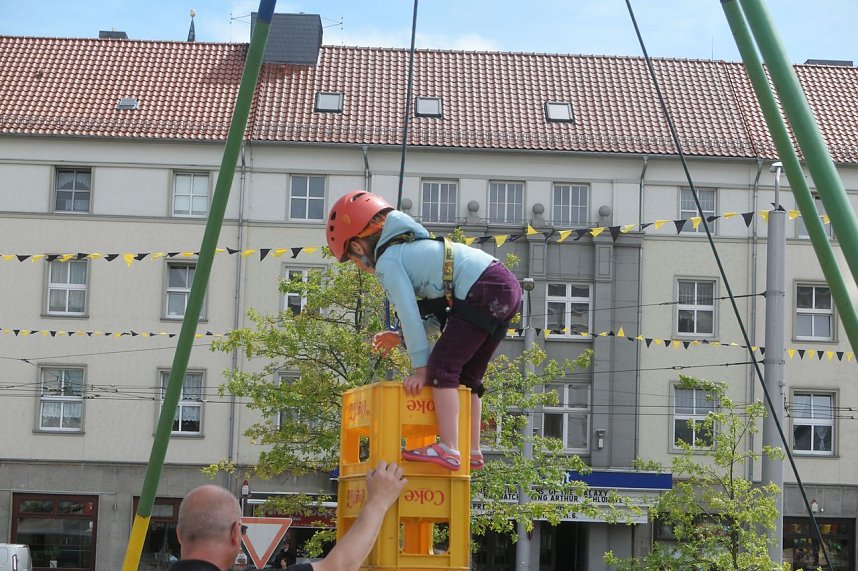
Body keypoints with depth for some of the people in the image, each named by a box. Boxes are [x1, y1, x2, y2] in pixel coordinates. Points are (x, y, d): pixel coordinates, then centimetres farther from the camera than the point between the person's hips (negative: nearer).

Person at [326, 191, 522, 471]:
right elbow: (434, 309, 29)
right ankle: (473, 452, 21)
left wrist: (420, 367, -3)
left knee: (442, 366, -9)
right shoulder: (410, 247, 28)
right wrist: (401, 337, 27)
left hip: (483, 292, -10)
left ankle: (448, 449, -17)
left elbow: (409, 314, -6)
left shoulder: (387, 261, 0)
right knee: (466, 375, 17)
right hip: (508, 285, 10)